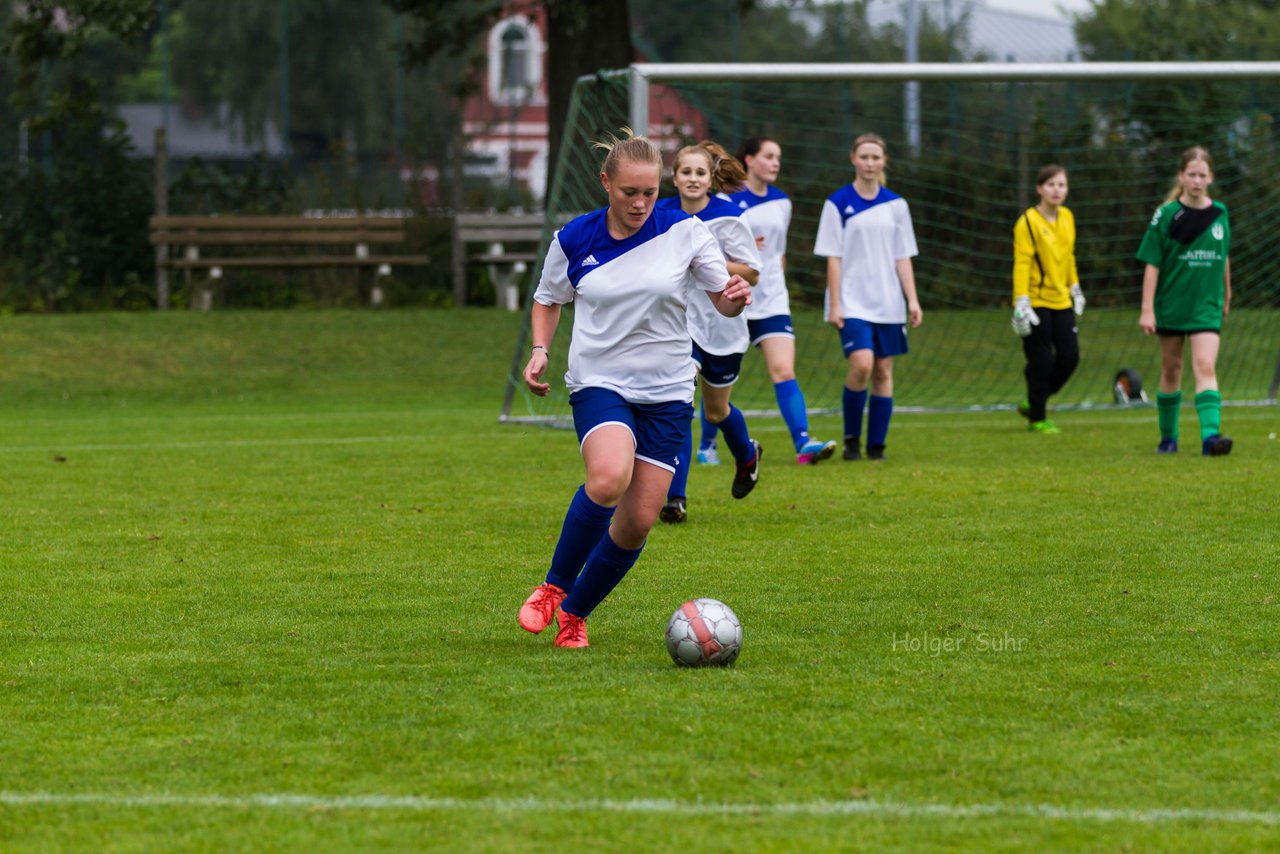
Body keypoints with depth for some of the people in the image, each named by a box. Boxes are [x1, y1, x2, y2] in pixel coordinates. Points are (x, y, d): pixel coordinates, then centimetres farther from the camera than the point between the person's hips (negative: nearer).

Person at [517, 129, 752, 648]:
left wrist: (736, 297, -22)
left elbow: (723, 302, 2)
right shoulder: (574, 240, -1)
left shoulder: (684, 232, -4)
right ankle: (554, 586, -11)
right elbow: (547, 300, 16)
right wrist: (540, 350, -1)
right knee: (608, 479, -31)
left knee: (638, 521, -3)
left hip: (667, 393, 2)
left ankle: (575, 612, 20)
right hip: (598, 385, -2)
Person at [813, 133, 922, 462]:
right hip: (853, 302, -4)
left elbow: (903, 258, 10)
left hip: (888, 303, 4)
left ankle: (876, 445, 10)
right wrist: (834, 305, -7)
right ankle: (851, 438, -2)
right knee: (861, 365, -19)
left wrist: (912, 300, 2)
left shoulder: (896, 205, 8)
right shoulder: (838, 203, -1)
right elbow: (833, 258, -2)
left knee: (883, 372, 2)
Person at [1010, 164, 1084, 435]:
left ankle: (1033, 405, 21)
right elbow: (1021, 263, -14)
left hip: (1061, 301, 7)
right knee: (1041, 360, -4)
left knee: (1069, 357, 3)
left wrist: (1075, 288, 24)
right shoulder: (1028, 222, -12)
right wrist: (1021, 302, -20)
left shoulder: (1067, 218, 9)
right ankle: (1036, 419, 9)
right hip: (1036, 299, -7)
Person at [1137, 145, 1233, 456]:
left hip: (1206, 306, 1)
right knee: (1171, 370, 10)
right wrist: (1147, 309, -11)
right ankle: (1168, 437, 23)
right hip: (1171, 305, -1)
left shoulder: (1220, 214, 4)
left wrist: (1226, 295, 26)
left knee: (1205, 366, -15)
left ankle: (1210, 434, -25)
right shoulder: (1166, 215, -5)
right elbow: (1152, 264, -6)